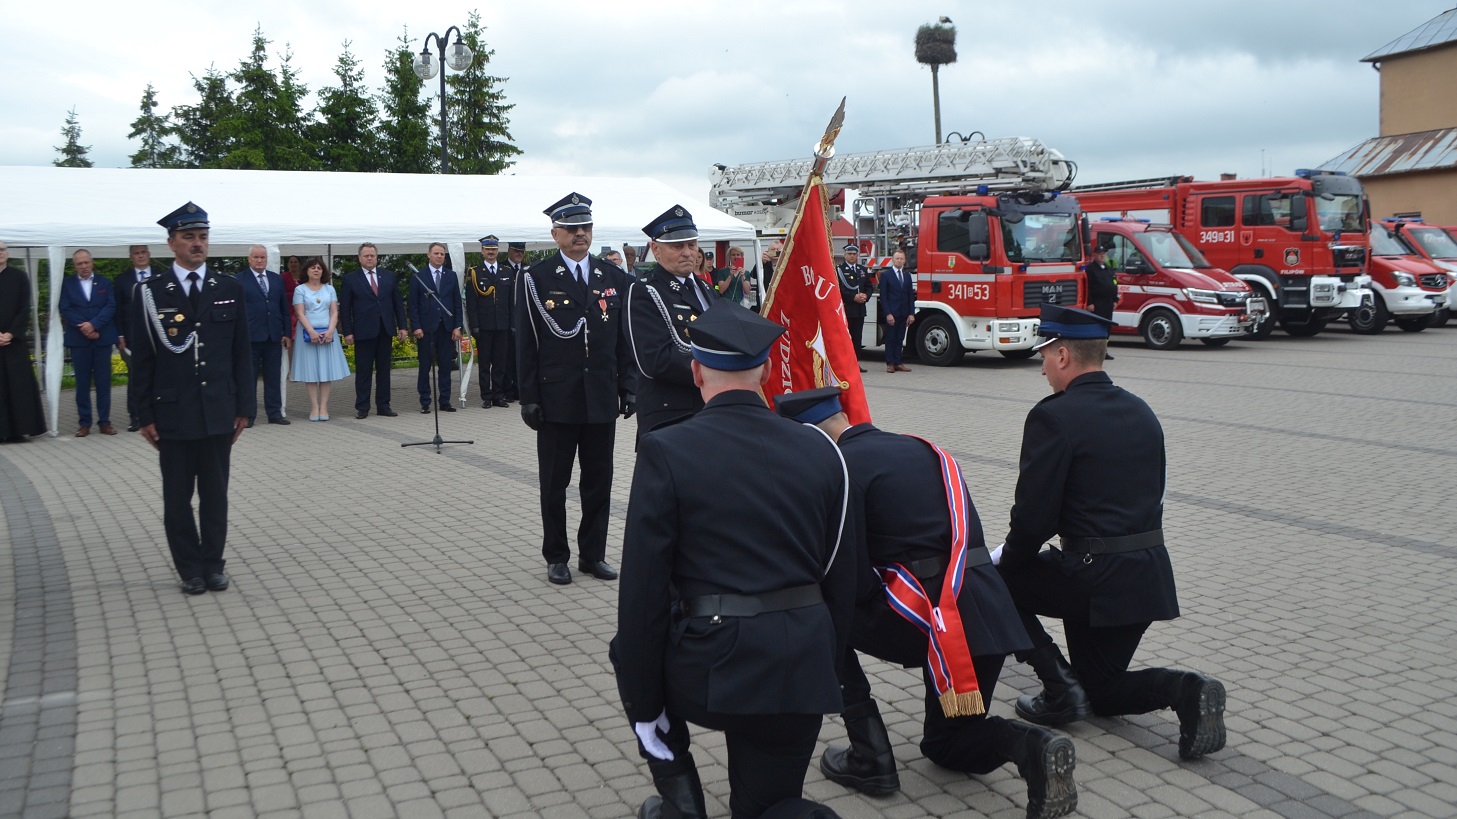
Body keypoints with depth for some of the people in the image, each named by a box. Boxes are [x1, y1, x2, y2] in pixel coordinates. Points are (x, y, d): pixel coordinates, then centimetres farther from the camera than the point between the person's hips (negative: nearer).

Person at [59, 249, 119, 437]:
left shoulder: (104, 282, 9)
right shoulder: (67, 284, 7)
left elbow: (111, 307, -1)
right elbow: (65, 309, -1)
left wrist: (94, 324, -13)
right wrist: (83, 327, -12)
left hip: (102, 338, 0)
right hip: (78, 340, 0)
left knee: (103, 382, 2)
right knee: (82, 383, 2)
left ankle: (105, 422, 7)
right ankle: (84, 423, 6)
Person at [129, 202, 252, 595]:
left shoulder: (229, 289, 5)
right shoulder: (150, 293, -1)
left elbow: (242, 353, 6)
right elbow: (141, 360, 0)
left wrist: (244, 406, 3)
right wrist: (146, 415, -3)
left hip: (218, 412, 1)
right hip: (172, 414, -1)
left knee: (215, 494, 8)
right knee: (177, 497, 7)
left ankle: (213, 565, 20)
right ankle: (190, 569, 18)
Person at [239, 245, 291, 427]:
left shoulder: (277, 279, 12)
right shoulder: (239, 280, 0)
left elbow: (285, 308, 13)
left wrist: (286, 333, 7)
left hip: (274, 336, 4)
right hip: (250, 336, -4)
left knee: (273, 377, 8)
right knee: (249, 377, 2)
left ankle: (275, 413, 14)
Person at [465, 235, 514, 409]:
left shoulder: (507, 273, 13)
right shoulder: (474, 273, 3)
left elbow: (511, 301, 13)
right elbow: (471, 302, -1)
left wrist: (513, 323, 5)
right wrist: (474, 325, -9)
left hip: (503, 325, 3)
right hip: (484, 326, -3)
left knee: (500, 362, 5)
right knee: (484, 363, 1)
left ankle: (499, 395, 11)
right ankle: (486, 397, 6)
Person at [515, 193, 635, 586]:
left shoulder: (614, 278, 7)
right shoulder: (536, 279, -3)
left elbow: (624, 339, 10)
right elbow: (526, 344, -5)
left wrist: (628, 387, 5)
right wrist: (529, 398, -8)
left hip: (602, 398, 3)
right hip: (557, 400, -3)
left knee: (599, 481, 10)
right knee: (554, 483, 8)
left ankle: (593, 554, 22)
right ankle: (556, 556, 20)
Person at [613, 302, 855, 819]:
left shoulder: (665, 452, -6)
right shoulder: (820, 450, 5)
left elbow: (643, 588, -8)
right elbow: (841, 578, 10)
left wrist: (642, 705, 1)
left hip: (707, 666, -3)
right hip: (801, 671, 3)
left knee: (634, 650, 31)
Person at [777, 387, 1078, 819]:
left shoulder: (841, 467, -6)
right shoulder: (918, 447, 17)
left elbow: (853, 581, -8)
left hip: (929, 615, -8)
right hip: (990, 613, 8)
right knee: (946, 743, 26)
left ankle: (870, 761, 14)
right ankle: (1029, 746, -3)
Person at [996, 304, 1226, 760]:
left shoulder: (1053, 416, -13)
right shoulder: (1141, 412, 11)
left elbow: (1033, 515, -15)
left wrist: (1007, 562, 5)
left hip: (1093, 577, -8)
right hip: (1148, 576, 8)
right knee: (1100, 690, 23)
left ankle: (1059, 688, 6)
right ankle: (1185, 690, -4)